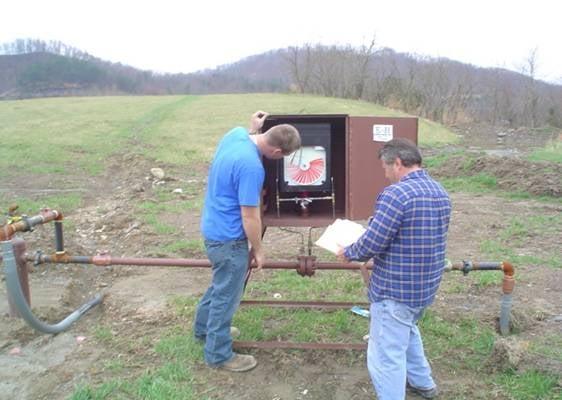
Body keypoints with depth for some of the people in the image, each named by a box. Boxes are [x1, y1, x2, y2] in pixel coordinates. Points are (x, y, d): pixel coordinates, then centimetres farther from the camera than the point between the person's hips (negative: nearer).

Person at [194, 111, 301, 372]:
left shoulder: (236, 133, -5)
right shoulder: (252, 167, -31)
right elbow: (250, 216, -24)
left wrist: (253, 128, 20)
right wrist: (257, 250, -11)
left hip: (214, 226, 10)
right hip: (228, 237, -10)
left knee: (222, 283, 28)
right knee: (227, 295, 8)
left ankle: (204, 327, 48)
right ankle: (218, 354, 26)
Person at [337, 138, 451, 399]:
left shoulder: (396, 193, -22)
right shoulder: (440, 192, 6)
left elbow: (372, 244, -23)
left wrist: (349, 253, -3)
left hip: (394, 290, -10)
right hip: (426, 286, 10)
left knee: (386, 357, 2)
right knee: (408, 330, 33)